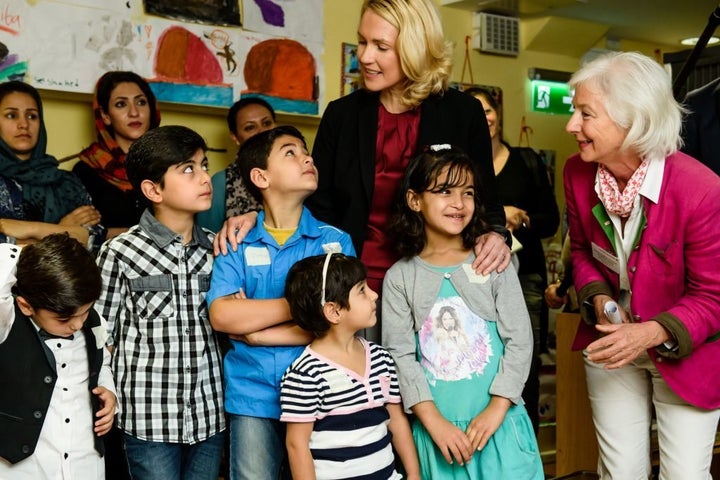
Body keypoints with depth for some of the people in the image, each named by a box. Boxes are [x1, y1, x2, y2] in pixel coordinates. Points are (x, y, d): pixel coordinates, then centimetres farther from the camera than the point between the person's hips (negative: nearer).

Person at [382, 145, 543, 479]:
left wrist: (496, 409, -10)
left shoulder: (494, 264, 0)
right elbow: (400, 354, -4)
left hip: (498, 424, 0)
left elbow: (520, 341, -2)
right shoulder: (399, 278, 0)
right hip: (434, 427, 0)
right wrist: (434, 422, -11)